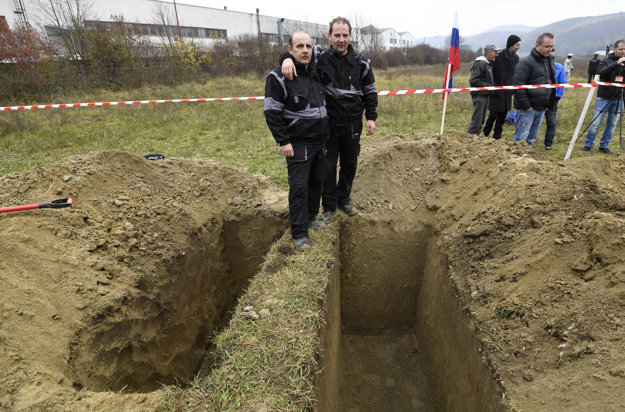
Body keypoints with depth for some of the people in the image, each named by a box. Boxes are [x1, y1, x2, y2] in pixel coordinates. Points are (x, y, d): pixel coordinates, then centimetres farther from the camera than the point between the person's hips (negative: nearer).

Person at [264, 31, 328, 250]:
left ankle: (310, 217, 33)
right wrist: (283, 142, -18)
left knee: (317, 181, 14)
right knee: (299, 187, -6)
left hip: (320, 142, 7)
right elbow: (272, 113, -14)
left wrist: (325, 134, 19)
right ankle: (299, 233, 5)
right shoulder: (279, 76, -12)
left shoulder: (315, 73, 12)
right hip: (298, 144, -7)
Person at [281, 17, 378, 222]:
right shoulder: (320, 58, -3)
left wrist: (371, 117, 2)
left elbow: (370, 92, 9)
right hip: (328, 124, -2)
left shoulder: (361, 63, 2)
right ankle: (329, 206, 23)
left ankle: (344, 200, 35)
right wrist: (287, 58, -30)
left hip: (353, 124, 3)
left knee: (350, 164, 14)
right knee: (328, 167, 4)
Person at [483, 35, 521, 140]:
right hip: (497, 91, -6)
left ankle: (497, 137, 14)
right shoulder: (498, 57, -11)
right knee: (493, 114, -6)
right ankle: (485, 135, 11)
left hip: (508, 92, 6)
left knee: (502, 115, 6)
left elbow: (515, 74, 17)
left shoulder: (516, 58, 9)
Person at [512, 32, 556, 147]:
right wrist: (526, 106, -20)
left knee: (532, 138, 13)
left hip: (541, 109, 8)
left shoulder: (550, 63, 17)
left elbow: (552, 83, 26)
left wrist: (550, 102, 16)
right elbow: (518, 85, -19)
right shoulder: (526, 62, -11)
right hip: (527, 109, -8)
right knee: (520, 138, -9)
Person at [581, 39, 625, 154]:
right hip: (603, 98, -4)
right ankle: (588, 144, 6)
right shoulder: (606, 62, -1)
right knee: (596, 123, -5)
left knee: (612, 124, 5)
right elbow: (601, 72, -19)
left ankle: (604, 146, 14)